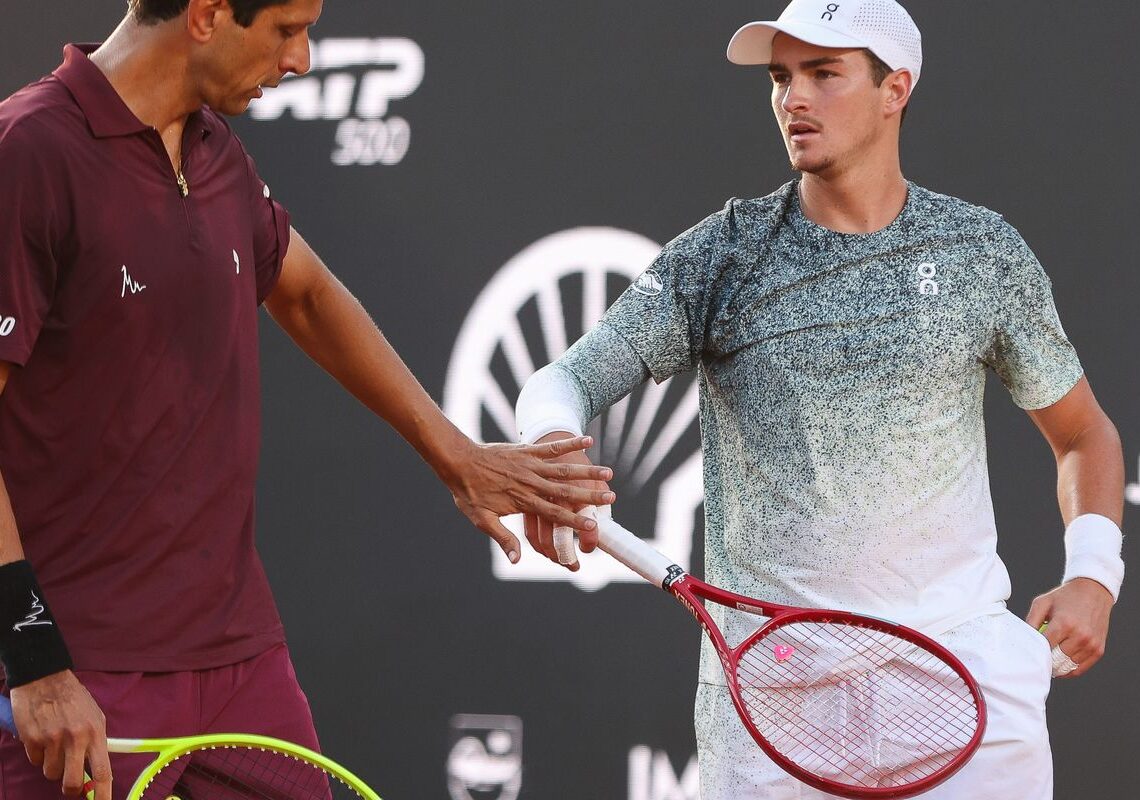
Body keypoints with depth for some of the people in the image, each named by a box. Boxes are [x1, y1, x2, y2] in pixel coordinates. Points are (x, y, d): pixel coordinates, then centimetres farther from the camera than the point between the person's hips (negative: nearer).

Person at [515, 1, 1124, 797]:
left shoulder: (985, 253, 5)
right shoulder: (719, 257, 2)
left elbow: (1084, 434, 16)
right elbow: (563, 382, -4)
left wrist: (1093, 575, -1)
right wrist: (550, 443, -29)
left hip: (958, 647, 0)